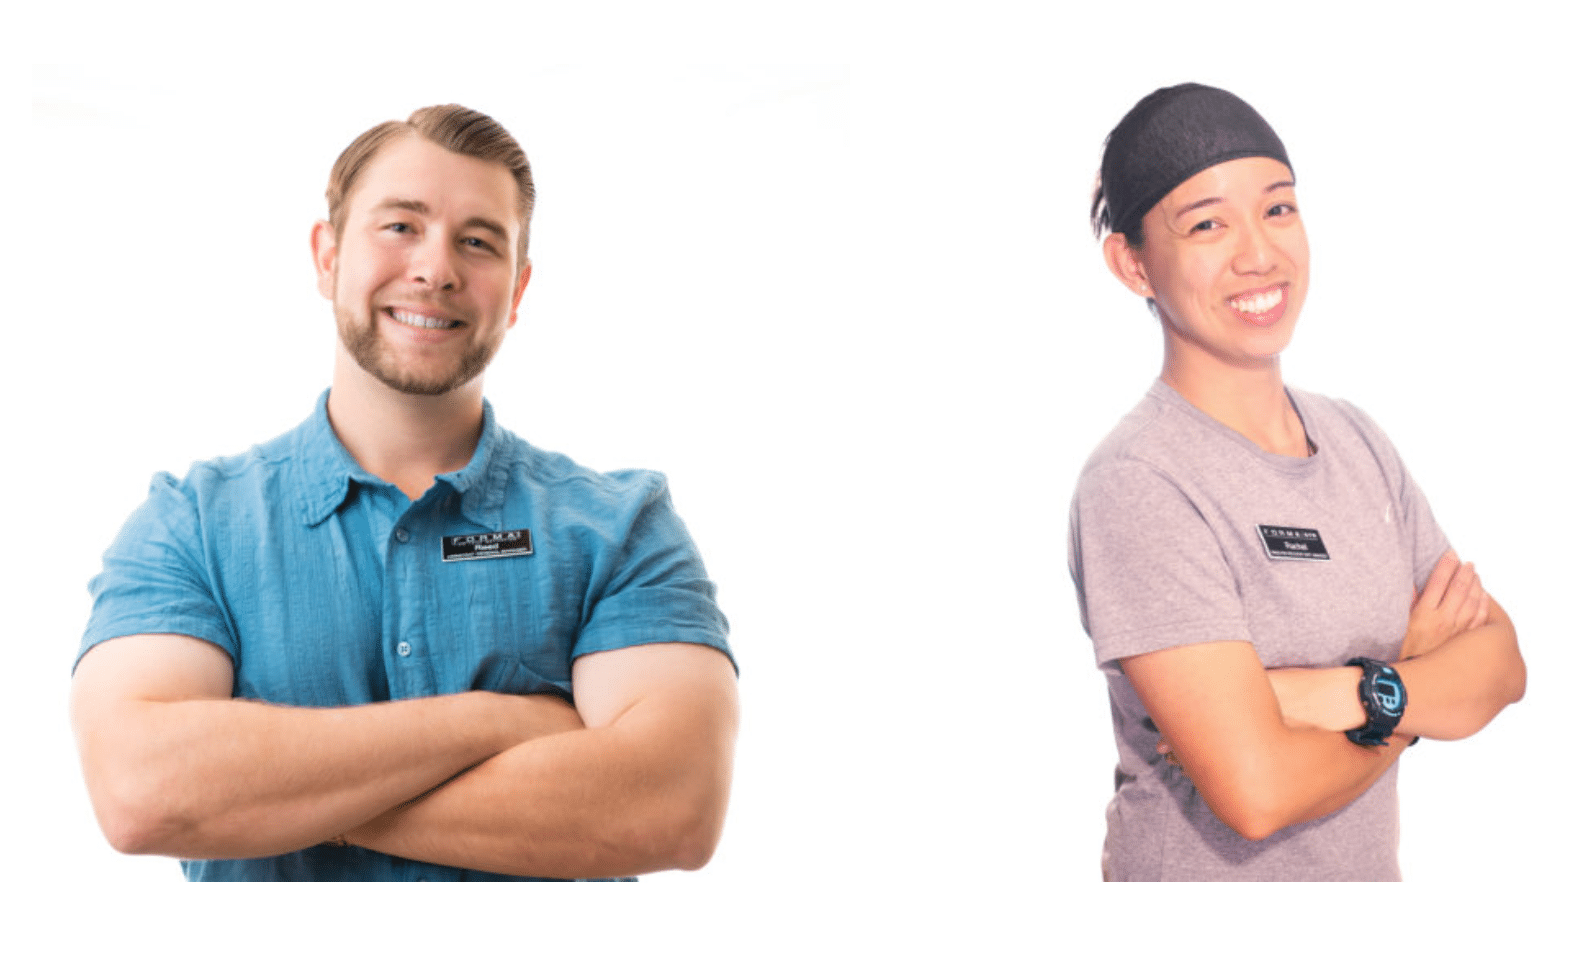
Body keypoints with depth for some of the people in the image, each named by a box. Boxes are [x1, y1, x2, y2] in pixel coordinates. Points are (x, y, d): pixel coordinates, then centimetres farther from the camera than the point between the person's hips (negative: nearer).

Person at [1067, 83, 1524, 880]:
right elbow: (1258, 791, -28)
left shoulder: (1353, 438, 0)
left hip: (1368, 869, 6)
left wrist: (1349, 695, -23)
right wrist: (1420, 673, -11)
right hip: (1203, 875, -6)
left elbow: (1501, 661, -4)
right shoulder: (1136, 485, -23)